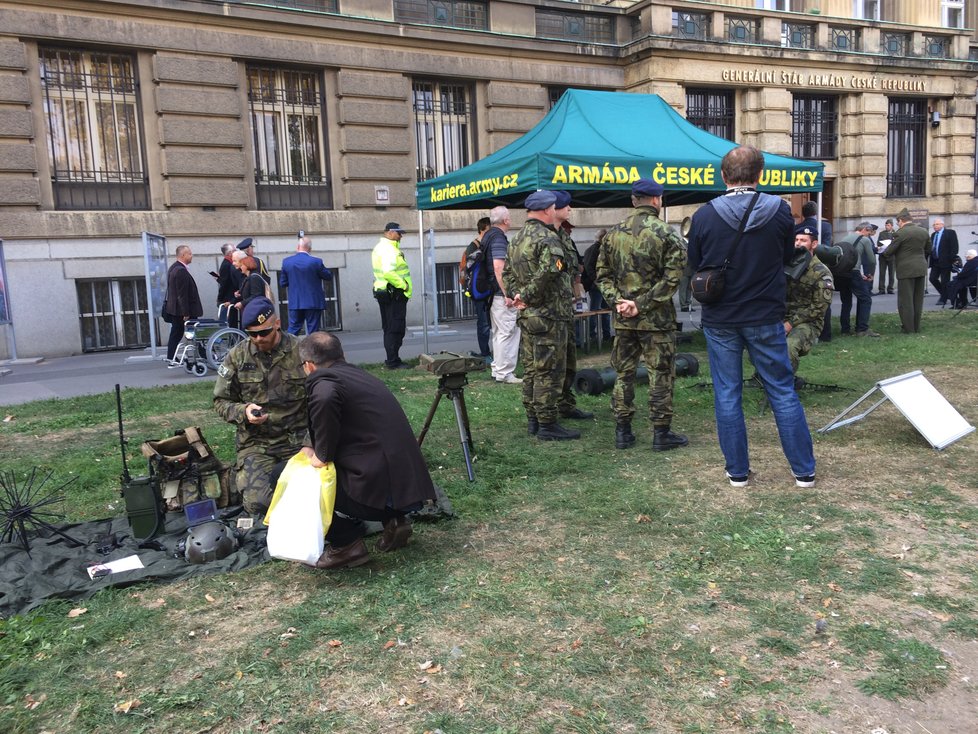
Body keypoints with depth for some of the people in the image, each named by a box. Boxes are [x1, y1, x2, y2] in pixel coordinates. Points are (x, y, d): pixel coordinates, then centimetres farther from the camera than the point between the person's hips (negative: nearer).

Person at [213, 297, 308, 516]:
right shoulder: (237, 356, 2)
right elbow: (221, 401, 9)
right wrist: (243, 412, -14)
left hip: (298, 440, 0)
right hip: (256, 443, 1)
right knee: (257, 502, -19)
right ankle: (244, 474, 16)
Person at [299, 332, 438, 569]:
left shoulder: (322, 381, -6)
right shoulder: (359, 375, 17)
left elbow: (325, 398, -31)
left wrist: (320, 456, -16)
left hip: (383, 488, -8)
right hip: (411, 484, 8)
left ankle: (346, 544, 9)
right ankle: (394, 520, 17)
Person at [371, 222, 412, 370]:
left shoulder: (380, 247, 18)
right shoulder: (389, 249, -15)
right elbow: (388, 272, -28)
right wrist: (403, 285, -18)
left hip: (383, 292, 11)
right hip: (394, 293, -11)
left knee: (389, 329, 15)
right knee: (395, 329, -7)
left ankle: (392, 360, 21)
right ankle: (393, 362, -4)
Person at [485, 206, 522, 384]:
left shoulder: (488, 236, 16)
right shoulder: (498, 238, -15)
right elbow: (498, 267, -24)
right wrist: (507, 294, -22)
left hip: (493, 294, 10)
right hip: (501, 295, -10)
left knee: (499, 332, 16)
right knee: (508, 332, -6)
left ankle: (498, 370, 23)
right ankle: (504, 373, -4)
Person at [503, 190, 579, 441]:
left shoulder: (517, 238, 14)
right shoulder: (548, 238, -15)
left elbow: (507, 272, 17)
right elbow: (546, 273, -27)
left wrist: (516, 295, 8)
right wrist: (527, 296, -16)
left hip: (527, 316, 9)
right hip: (549, 316, -9)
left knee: (531, 369, 14)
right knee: (549, 372, -3)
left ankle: (533, 420, 22)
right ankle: (547, 425, 1)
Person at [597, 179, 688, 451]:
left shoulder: (613, 234, 6)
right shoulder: (667, 235, -7)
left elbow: (603, 274, 4)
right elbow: (672, 279, -14)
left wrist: (617, 301, -3)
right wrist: (642, 304, -13)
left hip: (623, 319, 4)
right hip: (657, 319, -4)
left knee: (623, 374, 12)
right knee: (661, 375, 5)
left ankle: (622, 431, 17)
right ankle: (661, 433, 11)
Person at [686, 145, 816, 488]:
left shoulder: (704, 215, -10)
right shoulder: (780, 210, -7)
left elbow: (694, 265, 2)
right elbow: (788, 258, 7)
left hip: (720, 321, -1)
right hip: (766, 318, 1)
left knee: (727, 395, 10)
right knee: (783, 393, 11)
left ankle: (738, 471, 17)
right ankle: (804, 470, 20)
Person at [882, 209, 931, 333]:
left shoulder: (901, 233, -13)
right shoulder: (924, 231, 8)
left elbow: (889, 252, -11)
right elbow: (928, 250, 16)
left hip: (906, 270, -7)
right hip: (921, 269, 7)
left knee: (905, 300, -1)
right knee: (918, 299, 12)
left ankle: (908, 328, 1)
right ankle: (916, 326, 19)